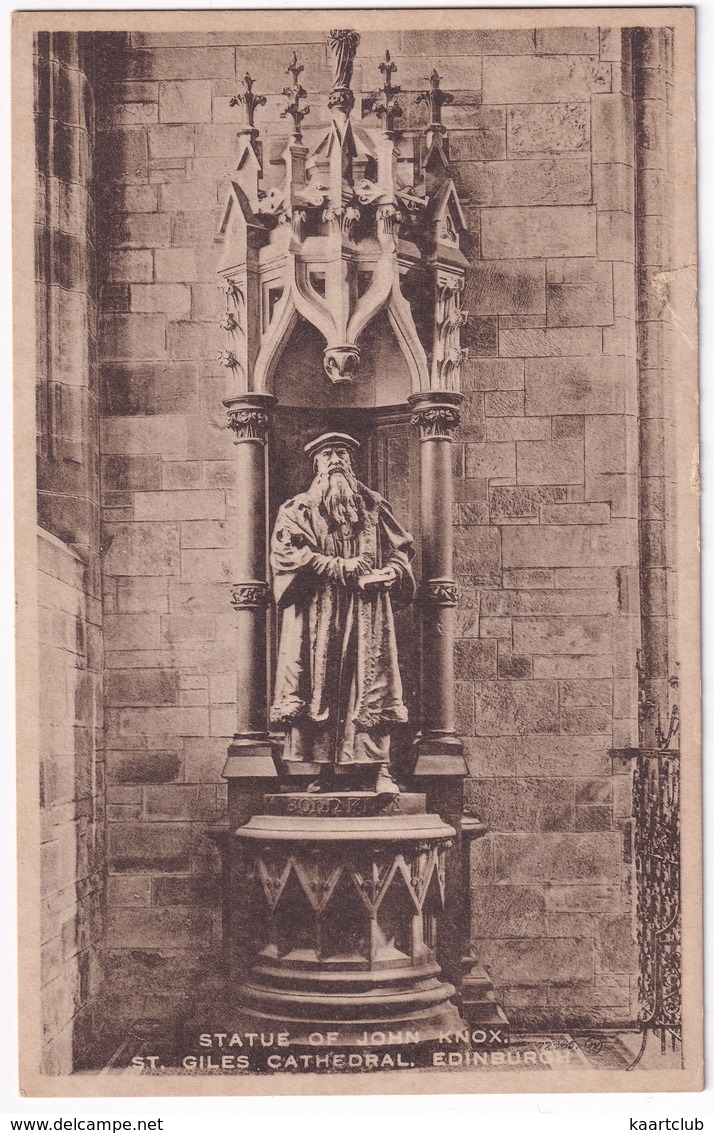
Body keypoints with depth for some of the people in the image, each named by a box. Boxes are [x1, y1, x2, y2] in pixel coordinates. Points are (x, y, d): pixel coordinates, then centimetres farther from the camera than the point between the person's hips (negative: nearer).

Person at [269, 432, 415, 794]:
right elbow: (284, 550, -4)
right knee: (319, 686, -6)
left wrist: (387, 573, -5)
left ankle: (380, 769, -7)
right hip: (316, 615, -1)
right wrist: (337, 566, -11)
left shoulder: (374, 507, 18)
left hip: (367, 612, 1)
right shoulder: (298, 509, 11)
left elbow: (402, 547, 17)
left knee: (372, 685, -6)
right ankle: (326, 769, -3)